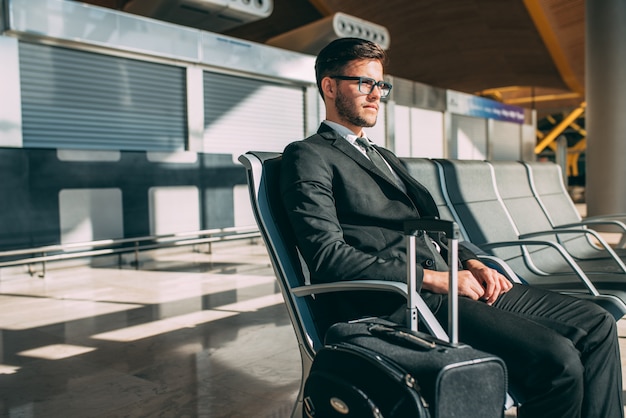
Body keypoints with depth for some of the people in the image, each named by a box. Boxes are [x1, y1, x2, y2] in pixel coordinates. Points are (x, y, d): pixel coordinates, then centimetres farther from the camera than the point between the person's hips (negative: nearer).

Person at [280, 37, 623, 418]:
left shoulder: (385, 157, 27)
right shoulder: (308, 156, -2)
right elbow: (327, 257, -15)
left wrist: (471, 263, 4)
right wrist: (434, 279, -14)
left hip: (450, 283, 9)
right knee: (556, 358, -22)